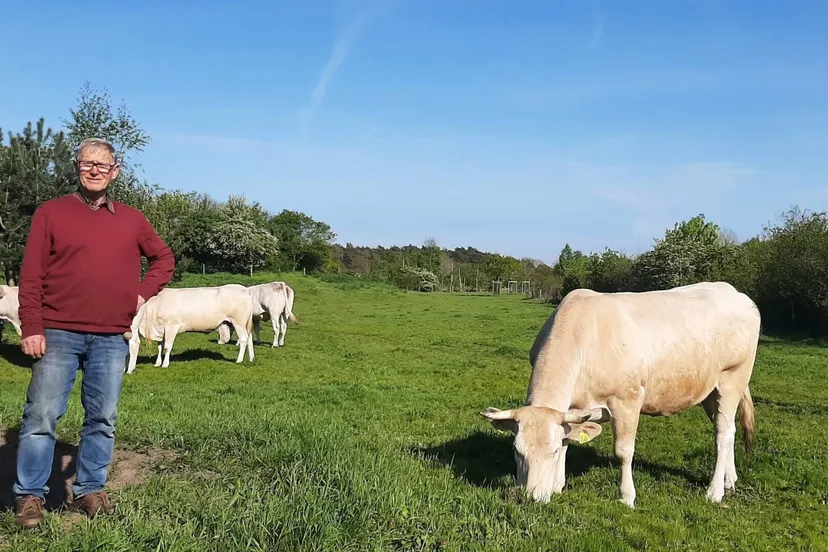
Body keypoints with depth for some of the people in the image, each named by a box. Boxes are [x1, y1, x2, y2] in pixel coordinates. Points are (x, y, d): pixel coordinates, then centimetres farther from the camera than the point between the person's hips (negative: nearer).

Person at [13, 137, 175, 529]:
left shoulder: (131, 219, 10)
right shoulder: (51, 212, 2)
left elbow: (164, 259, 22)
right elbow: (31, 275, -1)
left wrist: (143, 293, 7)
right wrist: (31, 328, -9)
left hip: (111, 339, 3)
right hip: (58, 334, -2)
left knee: (102, 419, 7)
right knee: (41, 416, -1)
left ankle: (89, 491, 20)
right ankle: (29, 496, 12)